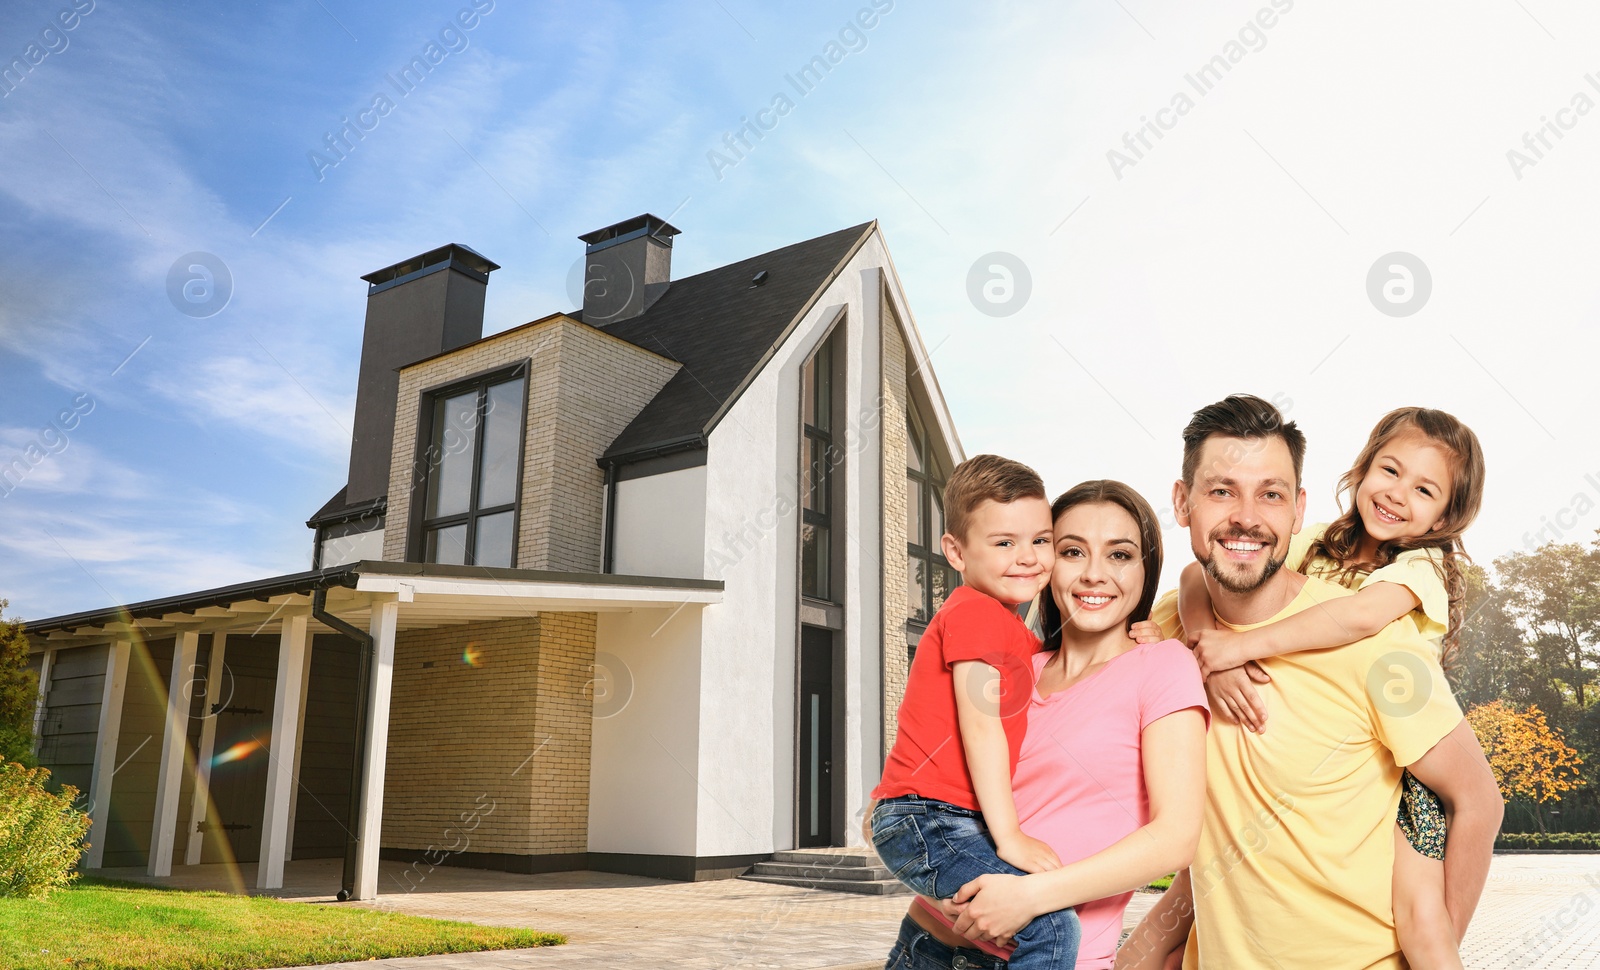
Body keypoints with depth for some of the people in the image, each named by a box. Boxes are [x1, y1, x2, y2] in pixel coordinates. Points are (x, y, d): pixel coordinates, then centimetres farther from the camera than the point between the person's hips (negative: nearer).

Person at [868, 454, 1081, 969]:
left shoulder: (1013, 632, 20)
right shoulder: (976, 612, -11)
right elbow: (981, 726, -18)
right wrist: (1009, 837, -19)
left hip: (918, 820, 11)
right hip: (928, 823, -11)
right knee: (1051, 926, -22)